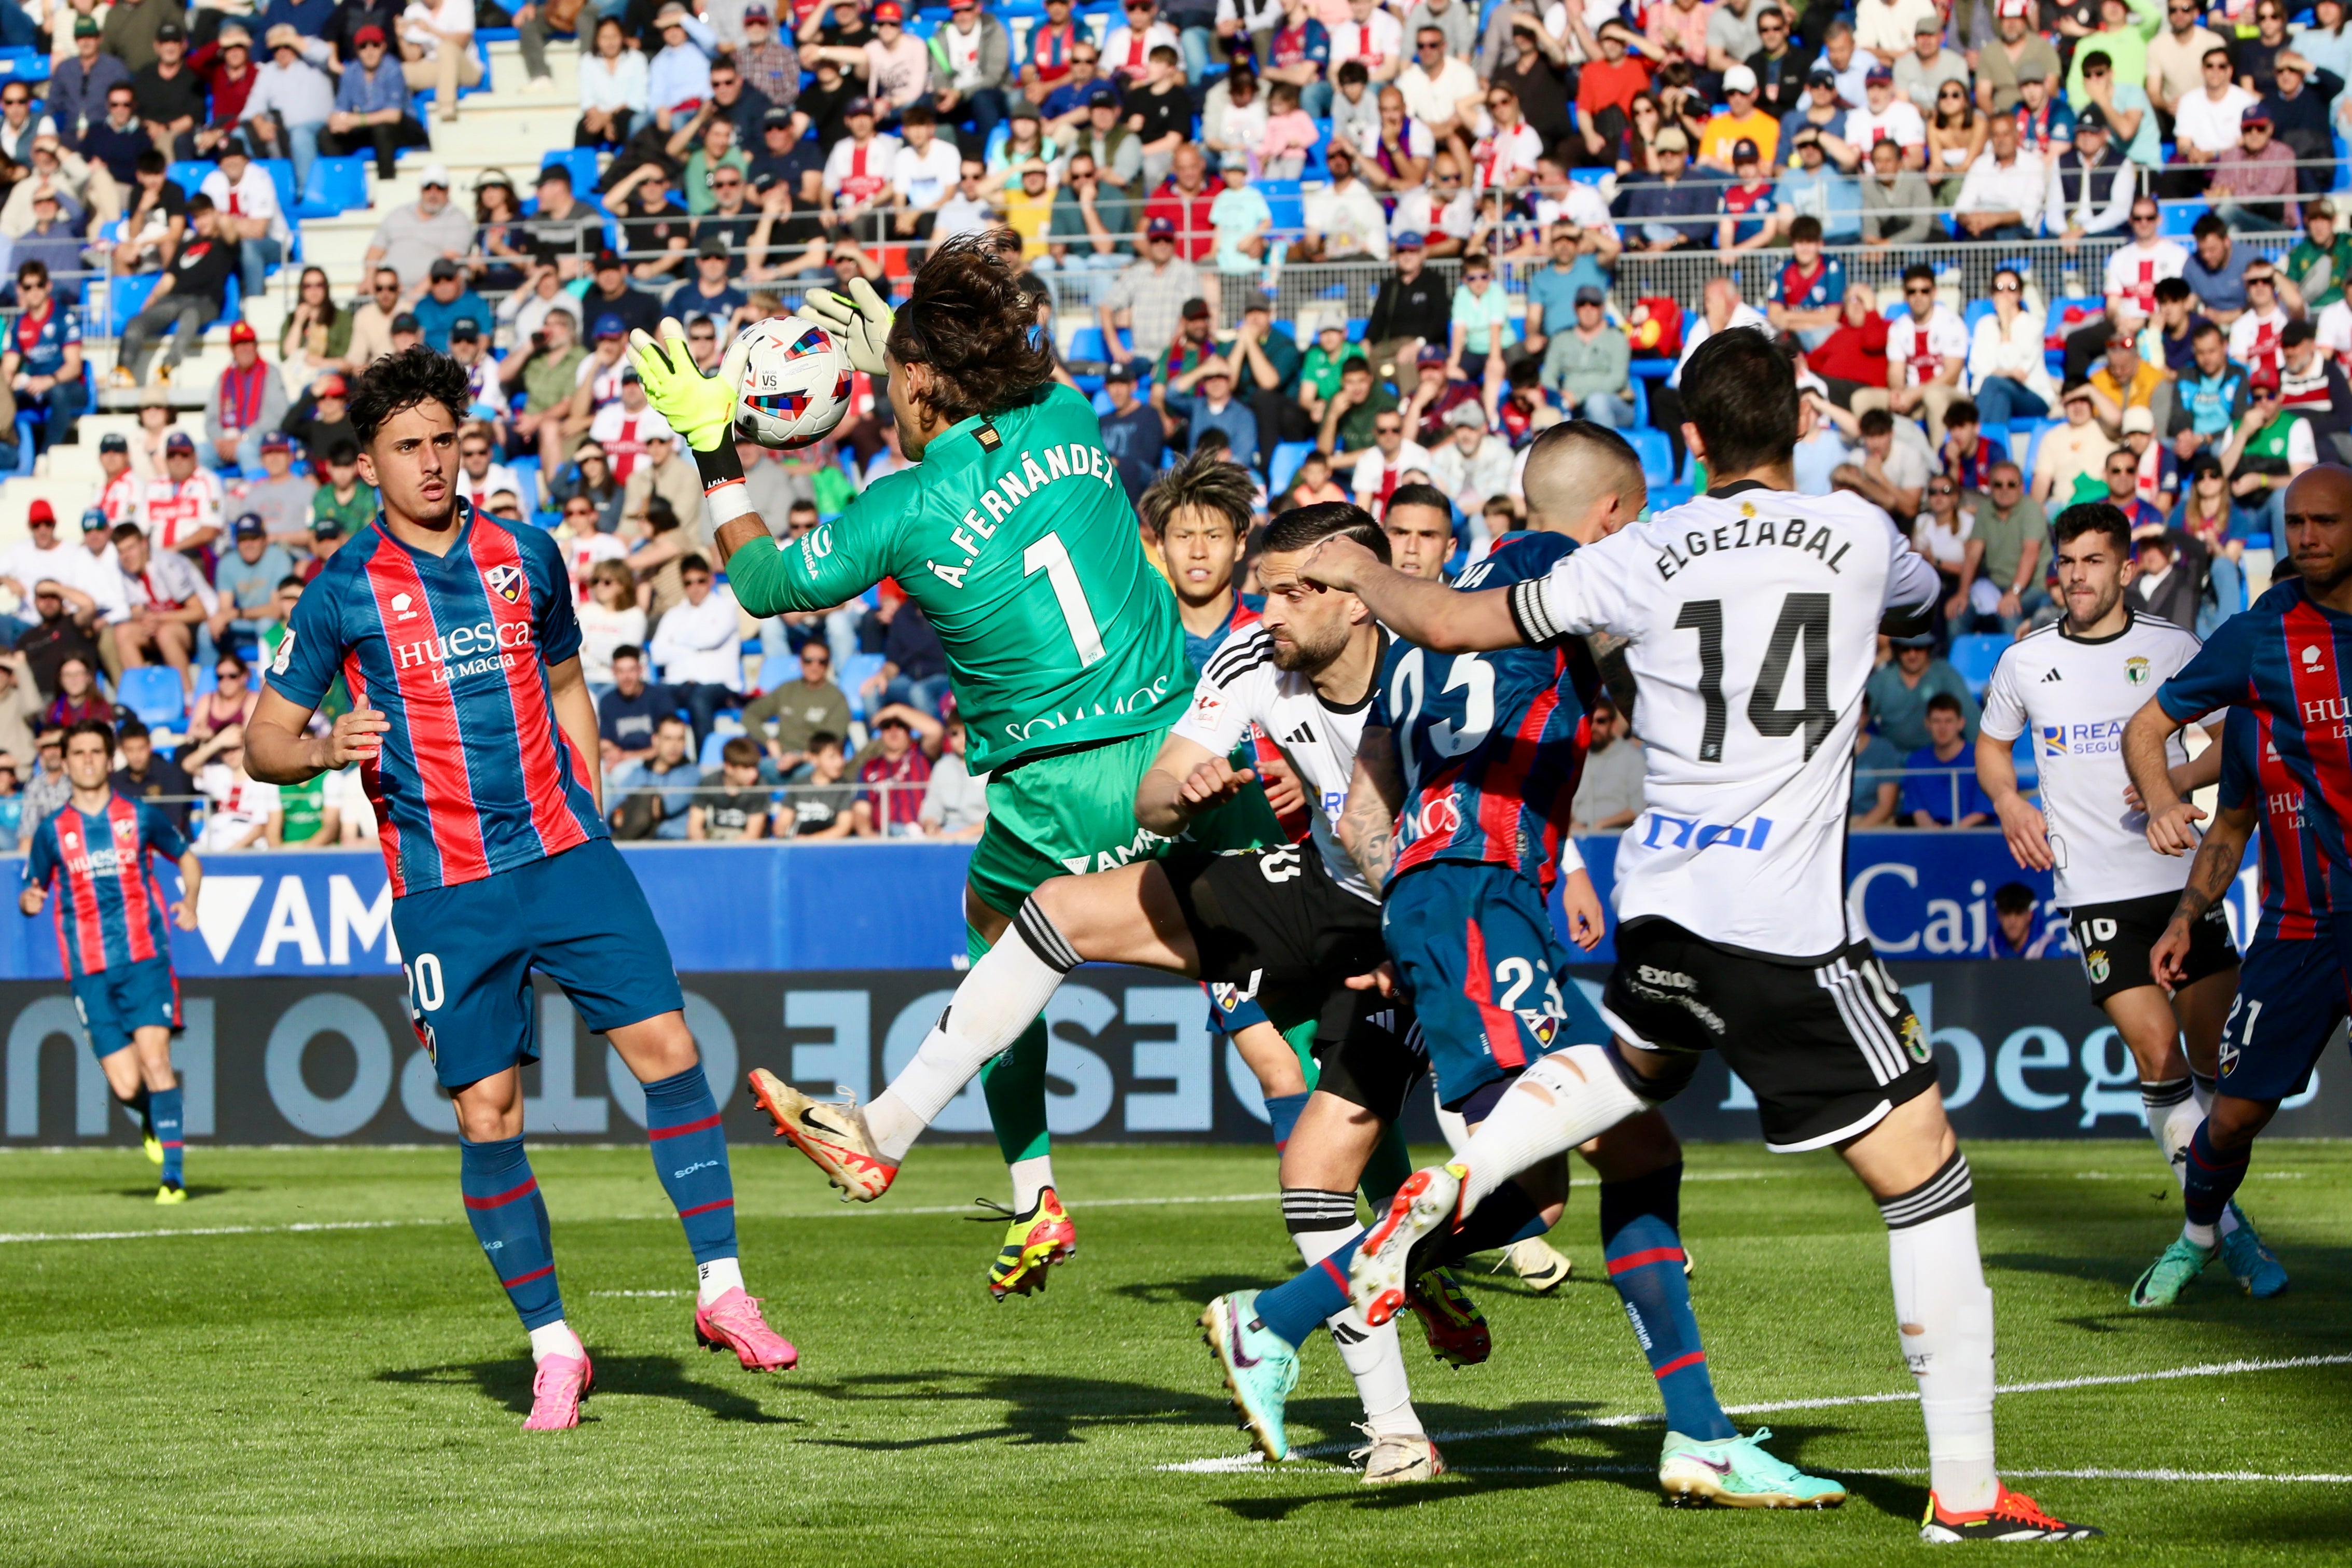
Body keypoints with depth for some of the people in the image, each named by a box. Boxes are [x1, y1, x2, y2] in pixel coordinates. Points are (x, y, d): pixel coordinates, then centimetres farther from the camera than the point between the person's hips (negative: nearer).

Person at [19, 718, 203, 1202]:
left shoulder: (140, 817, 5)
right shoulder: (51, 831, 7)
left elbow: (187, 858, 20)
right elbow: (31, 895, 14)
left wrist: (190, 903, 2)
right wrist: (30, 900, -11)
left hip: (145, 961, -1)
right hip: (89, 973, 1)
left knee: (154, 1059, -17)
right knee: (125, 1086, -5)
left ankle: (174, 1176, -15)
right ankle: (152, 1120, 32)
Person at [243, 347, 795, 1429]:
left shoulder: (526, 556, 8)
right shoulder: (344, 591, -1)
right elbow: (263, 741, 4)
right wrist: (324, 750, -17)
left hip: (563, 855, 2)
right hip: (442, 890, -2)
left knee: (666, 1045, -11)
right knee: (487, 1116, -4)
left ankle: (721, 1287, -2)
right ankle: (551, 1346, 8)